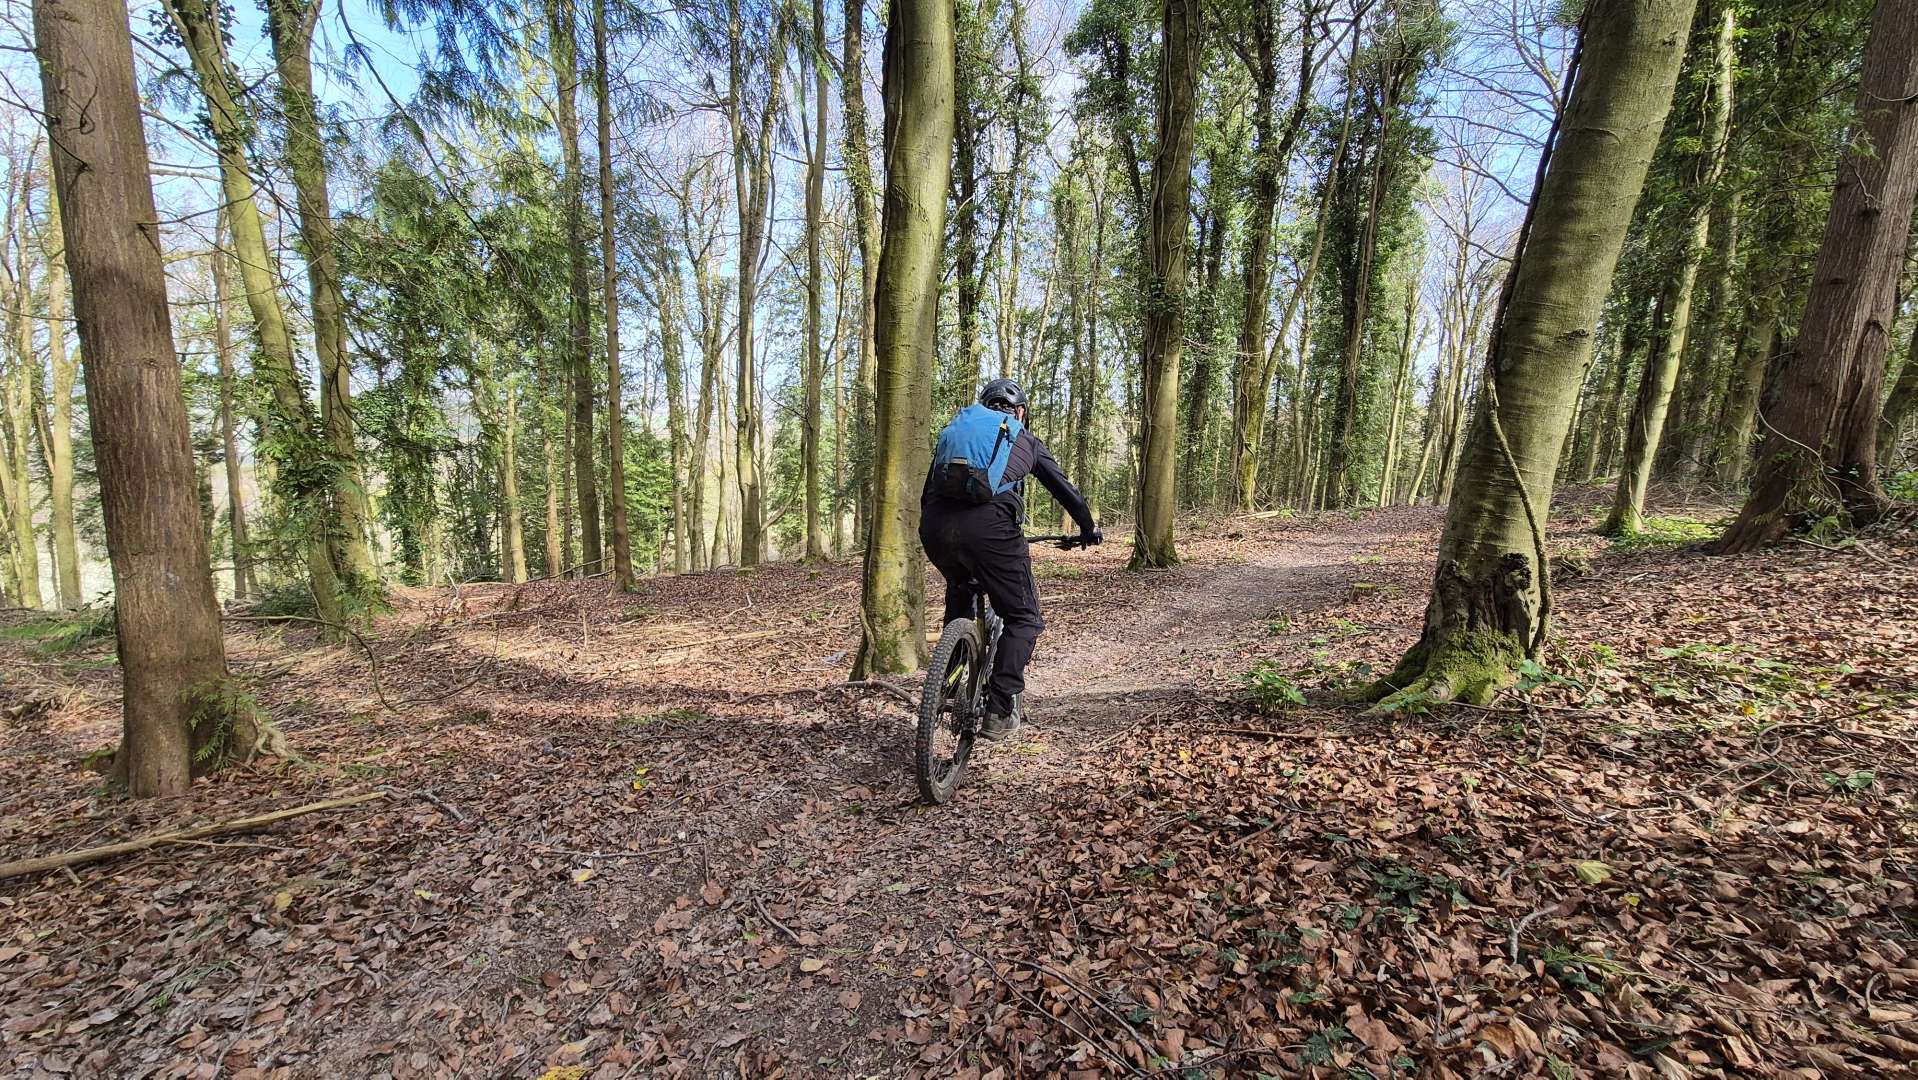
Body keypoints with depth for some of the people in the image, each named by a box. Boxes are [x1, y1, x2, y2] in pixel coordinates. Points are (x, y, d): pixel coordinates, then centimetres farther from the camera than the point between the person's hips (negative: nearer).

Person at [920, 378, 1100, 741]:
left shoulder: (954, 428, 31)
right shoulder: (1024, 439, 23)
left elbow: (927, 492, 32)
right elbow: (1064, 488, 28)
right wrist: (1089, 528, 42)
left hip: (935, 527, 4)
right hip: (988, 527, -4)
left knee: (959, 592, 34)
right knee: (1023, 618, 12)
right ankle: (999, 711, 2)